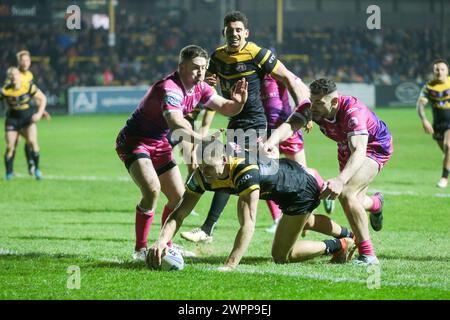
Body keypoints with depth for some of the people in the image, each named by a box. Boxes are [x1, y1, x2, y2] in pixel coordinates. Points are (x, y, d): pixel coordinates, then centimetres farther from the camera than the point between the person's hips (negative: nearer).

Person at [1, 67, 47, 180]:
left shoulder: (28, 86, -14)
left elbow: (42, 98, -4)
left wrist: (39, 113, -13)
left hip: (28, 118, 0)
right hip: (12, 119, 0)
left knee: (32, 141, -18)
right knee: (10, 147, -5)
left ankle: (37, 169, -1)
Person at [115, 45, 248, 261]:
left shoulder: (198, 88, -3)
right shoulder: (170, 89, -31)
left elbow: (226, 109, 4)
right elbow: (176, 125, -47)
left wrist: (237, 101, -20)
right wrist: (203, 141, -61)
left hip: (159, 145, 9)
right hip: (134, 142, -9)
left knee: (178, 197, 7)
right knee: (152, 190, -28)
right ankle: (140, 249, -17)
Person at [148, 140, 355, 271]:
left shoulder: (246, 173, -45)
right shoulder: (202, 176, -24)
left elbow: (248, 225, -51)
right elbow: (179, 213, -23)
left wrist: (229, 266, -58)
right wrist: (161, 241, -42)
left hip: (302, 188, -8)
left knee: (281, 256, -3)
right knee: (303, 220, 37)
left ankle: (339, 245, 15)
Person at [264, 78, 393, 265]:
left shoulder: (353, 112, -40)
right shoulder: (310, 108, -25)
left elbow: (359, 151, -51)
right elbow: (289, 126, -41)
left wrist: (340, 180, -66)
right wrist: (271, 142, -64)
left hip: (376, 147, -7)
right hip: (346, 149, 7)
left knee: (346, 194, -28)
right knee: (355, 203, 22)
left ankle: (367, 255, -19)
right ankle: (376, 203, 62)